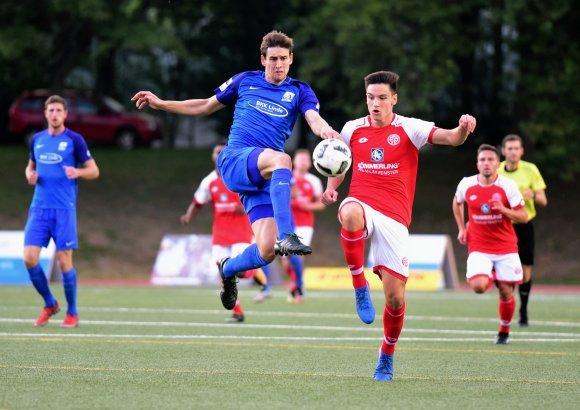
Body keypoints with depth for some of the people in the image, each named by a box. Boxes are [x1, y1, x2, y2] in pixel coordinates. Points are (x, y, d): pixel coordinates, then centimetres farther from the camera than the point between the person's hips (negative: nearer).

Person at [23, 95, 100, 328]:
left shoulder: (74, 140, -2)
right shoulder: (37, 140, 11)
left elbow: (94, 171, 0)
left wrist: (78, 172, -21)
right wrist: (30, 175, 2)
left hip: (64, 209, -4)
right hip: (39, 207, 4)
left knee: (64, 261, -4)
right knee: (29, 258, -6)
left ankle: (72, 313, 12)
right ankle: (49, 304, 14)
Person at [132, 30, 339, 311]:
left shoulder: (299, 91, 11)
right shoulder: (245, 81, 13)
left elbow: (314, 119, -8)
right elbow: (206, 107, 25)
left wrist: (325, 130, -33)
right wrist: (161, 104, 20)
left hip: (264, 177, 2)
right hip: (234, 161, -2)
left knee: (266, 252, -12)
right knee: (280, 159, -37)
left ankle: (228, 269, 24)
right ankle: (286, 235, -51)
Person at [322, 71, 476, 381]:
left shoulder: (409, 129, -1)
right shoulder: (352, 129, 8)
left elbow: (451, 138, -13)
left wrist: (463, 128, -36)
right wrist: (331, 188, 6)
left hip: (394, 218, -1)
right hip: (362, 205, 1)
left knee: (395, 297, -4)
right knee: (350, 213, -41)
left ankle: (387, 357, 21)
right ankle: (359, 288, -24)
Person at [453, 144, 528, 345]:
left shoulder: (508, 186, -8)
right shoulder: (466, 185, -3)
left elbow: (523, 217, -6)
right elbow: (457, 203, 21)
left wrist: (504, 210, -23)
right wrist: (462, 228, 12)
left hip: (506, 247, 0)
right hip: (479, 248, 0)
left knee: (506, 292, 1)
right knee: (478, 286, -21)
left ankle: (504, 331, 25)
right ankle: (490, 277, 16)